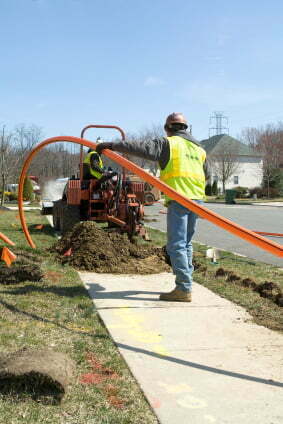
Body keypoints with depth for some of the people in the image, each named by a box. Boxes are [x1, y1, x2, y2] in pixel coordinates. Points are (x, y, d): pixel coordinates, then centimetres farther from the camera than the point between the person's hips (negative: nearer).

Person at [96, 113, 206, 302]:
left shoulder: (169, 143, 0)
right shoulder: (199, 149, 22)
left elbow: (141, 148, -11)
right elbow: (205, 177, 29)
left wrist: (112, 145, -11)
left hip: (178, 198, -8)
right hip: (197, 199, 8)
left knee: (176, 245, -6)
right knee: (186, 244, 16)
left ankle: (184, 289, -9)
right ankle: (186, 282, 20)